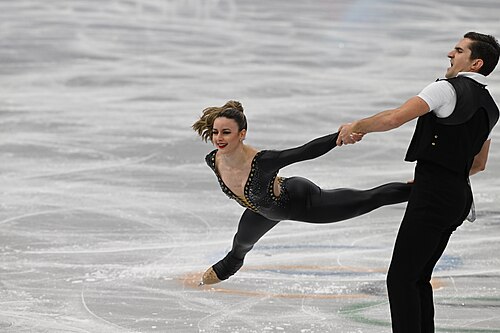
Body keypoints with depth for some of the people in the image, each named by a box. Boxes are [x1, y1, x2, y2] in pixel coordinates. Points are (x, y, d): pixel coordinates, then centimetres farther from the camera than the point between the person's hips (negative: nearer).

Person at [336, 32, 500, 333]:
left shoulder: (448, 89, -11)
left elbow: (394, 118, -18)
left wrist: (357, 127, -2)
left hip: (433, 195, -9)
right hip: (458, 197, 9)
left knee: (400, 279, -10)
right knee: (418, 279, 15)